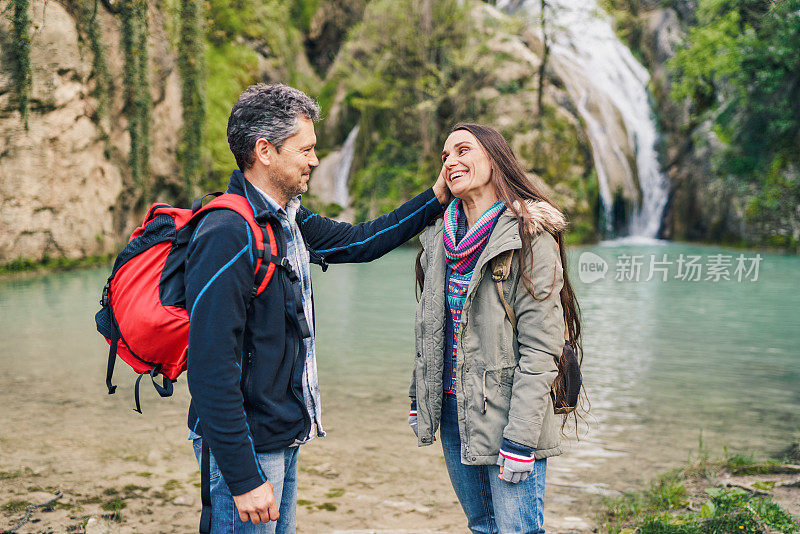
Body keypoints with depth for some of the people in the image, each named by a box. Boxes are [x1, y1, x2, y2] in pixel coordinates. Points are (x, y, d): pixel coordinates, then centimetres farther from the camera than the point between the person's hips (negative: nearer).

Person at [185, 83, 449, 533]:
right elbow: (211, 369, -25)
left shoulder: (289, 220, 7)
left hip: (284, 438, 9)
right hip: (247, 447, -9)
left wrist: (437, 198, 20)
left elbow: (359, 242, 23)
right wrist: (244, 478, -24)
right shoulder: (227, 237, -22)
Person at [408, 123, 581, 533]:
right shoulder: (440, 234, 8)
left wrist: (520, 438, -20)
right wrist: (419, 399, 16)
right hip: (452, 409, 7)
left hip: (504, 412, -7)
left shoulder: (529, 237, -13)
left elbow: (540, 348, -17)